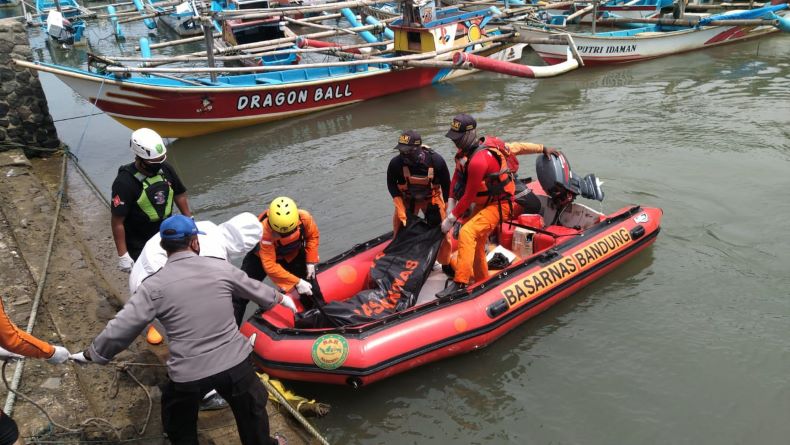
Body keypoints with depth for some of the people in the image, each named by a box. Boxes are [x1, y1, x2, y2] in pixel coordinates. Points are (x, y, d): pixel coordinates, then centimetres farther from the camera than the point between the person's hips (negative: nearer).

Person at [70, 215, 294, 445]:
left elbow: (121, 327, -7)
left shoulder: (154, 285, -9)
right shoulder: (221, 268, -3)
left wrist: (92, 353, 11)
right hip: (235, 362, 1)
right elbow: (255, 289, 13)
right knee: (252, 409, 29)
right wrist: (280, 298, 34)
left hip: (187, 374, -1)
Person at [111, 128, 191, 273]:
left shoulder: (165, 169, -7)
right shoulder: (125, 182, -23)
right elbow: (117, 222, -21)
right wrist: (123, 255, -20)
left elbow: (180, 195, 9)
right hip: (140, 248, -5)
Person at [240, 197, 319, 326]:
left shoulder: (304, 218, -32)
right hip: (262, 256, -3)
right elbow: (270, 266, -39)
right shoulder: (265, 230, -42)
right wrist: (297, 282, -38)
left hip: (294, 254, 3)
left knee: (310, 287, 7)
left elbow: (313, 236, -8)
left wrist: (311, 262, -13)